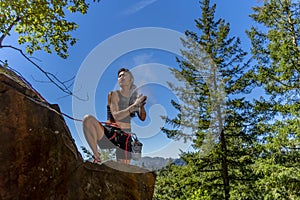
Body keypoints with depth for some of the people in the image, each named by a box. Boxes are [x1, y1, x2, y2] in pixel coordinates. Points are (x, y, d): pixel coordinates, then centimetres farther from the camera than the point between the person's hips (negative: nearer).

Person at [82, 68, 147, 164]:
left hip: (125, 137, 3)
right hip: (109, 133, -3)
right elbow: (116, 116, -15)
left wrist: (141, 104, -11)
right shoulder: (114, 94, -1)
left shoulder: (134, 97, 9)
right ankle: (97, 158, -21)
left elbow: (142, 118, 5)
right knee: (88, 119, -31)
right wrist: (134, 106, -21)